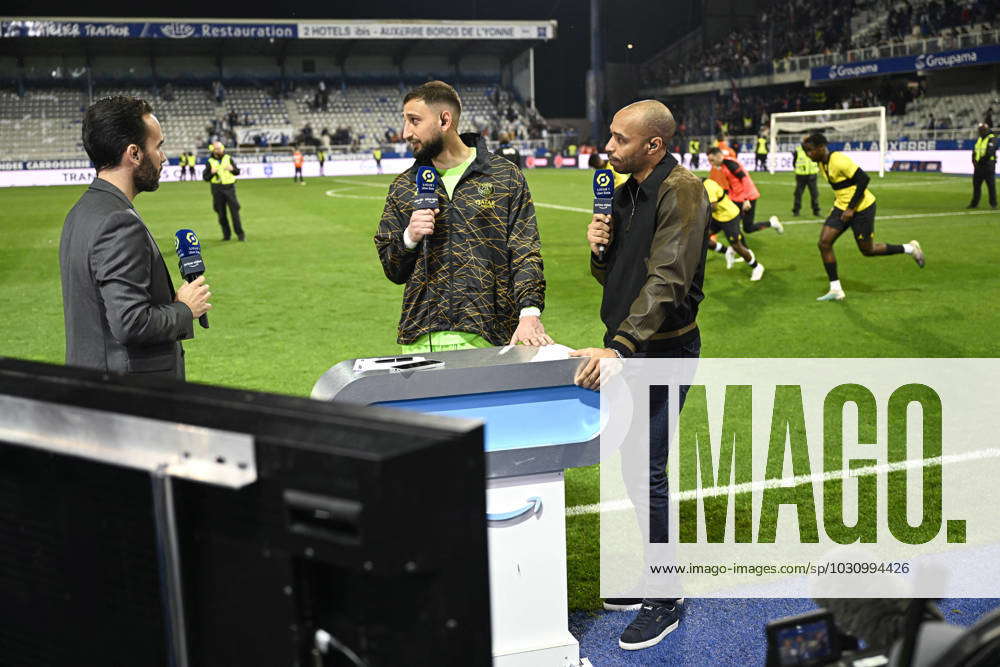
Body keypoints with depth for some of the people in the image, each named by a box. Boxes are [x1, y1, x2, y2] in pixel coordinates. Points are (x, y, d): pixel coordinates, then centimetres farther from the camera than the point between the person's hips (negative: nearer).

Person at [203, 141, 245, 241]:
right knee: (221, 213, 3)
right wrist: (211, 173, -14)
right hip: (217, 189, 1)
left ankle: (240, 234, 0)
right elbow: (205, 177, 6)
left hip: (229, 187, -1)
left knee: (234, 211, -6)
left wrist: (232, 169, -13)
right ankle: (226, 234, 12)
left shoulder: (228, 158, 6)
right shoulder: (210, 161, 5)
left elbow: (237, 172, 9)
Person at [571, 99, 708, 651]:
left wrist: (619, 349, -34)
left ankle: (664, 601, 11)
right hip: (624, 346, 9)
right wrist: (600, 249, -6)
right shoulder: (627, 191, 11)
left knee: (645, 472, -4)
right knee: (631, 463, 16)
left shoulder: (681, 191, -16)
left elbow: (667, 282, -27)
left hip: (662, 350, -8)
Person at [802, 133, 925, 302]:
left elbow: (864, 179, -24)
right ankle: (836, 290, 0)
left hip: (861, 208, -8)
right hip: (842, 207, 8)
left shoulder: (839, 161, -24)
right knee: (824, 243, -6)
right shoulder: (821, 163, 4)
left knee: (868, 251, 2)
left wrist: (851, 208, -23)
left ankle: (910, 248, 24)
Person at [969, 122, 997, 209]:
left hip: (988, 165, -8)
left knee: (991, 185, -4)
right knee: (976, 185, 10)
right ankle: (974, 203, 16)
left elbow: (990, 151, -21)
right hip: (978, 166, 8)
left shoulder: (992, 139, -9)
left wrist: (982, 160, -20)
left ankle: (993, 204, 1)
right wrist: (974, 160, -2)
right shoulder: (979, 139, 17)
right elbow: (975, 150, 14)